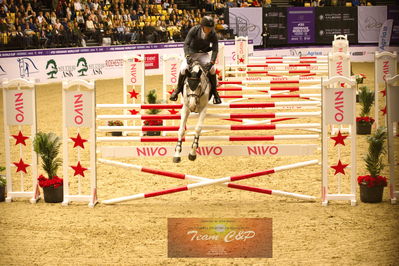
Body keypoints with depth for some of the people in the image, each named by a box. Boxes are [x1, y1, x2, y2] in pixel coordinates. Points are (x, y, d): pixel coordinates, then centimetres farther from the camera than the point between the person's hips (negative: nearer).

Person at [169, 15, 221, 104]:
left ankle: (214, 91, -4)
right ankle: (178, 89, -2)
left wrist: (211, 62, -34)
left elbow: (215, 49, -18)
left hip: (203, 54, 1)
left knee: (212, 69, -23)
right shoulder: (194, 30, -21)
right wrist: (187, 56, -40)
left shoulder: (213, 34, -17)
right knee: (183, 68, -24)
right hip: (191, 53, -1)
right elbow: (186, 43, -23)